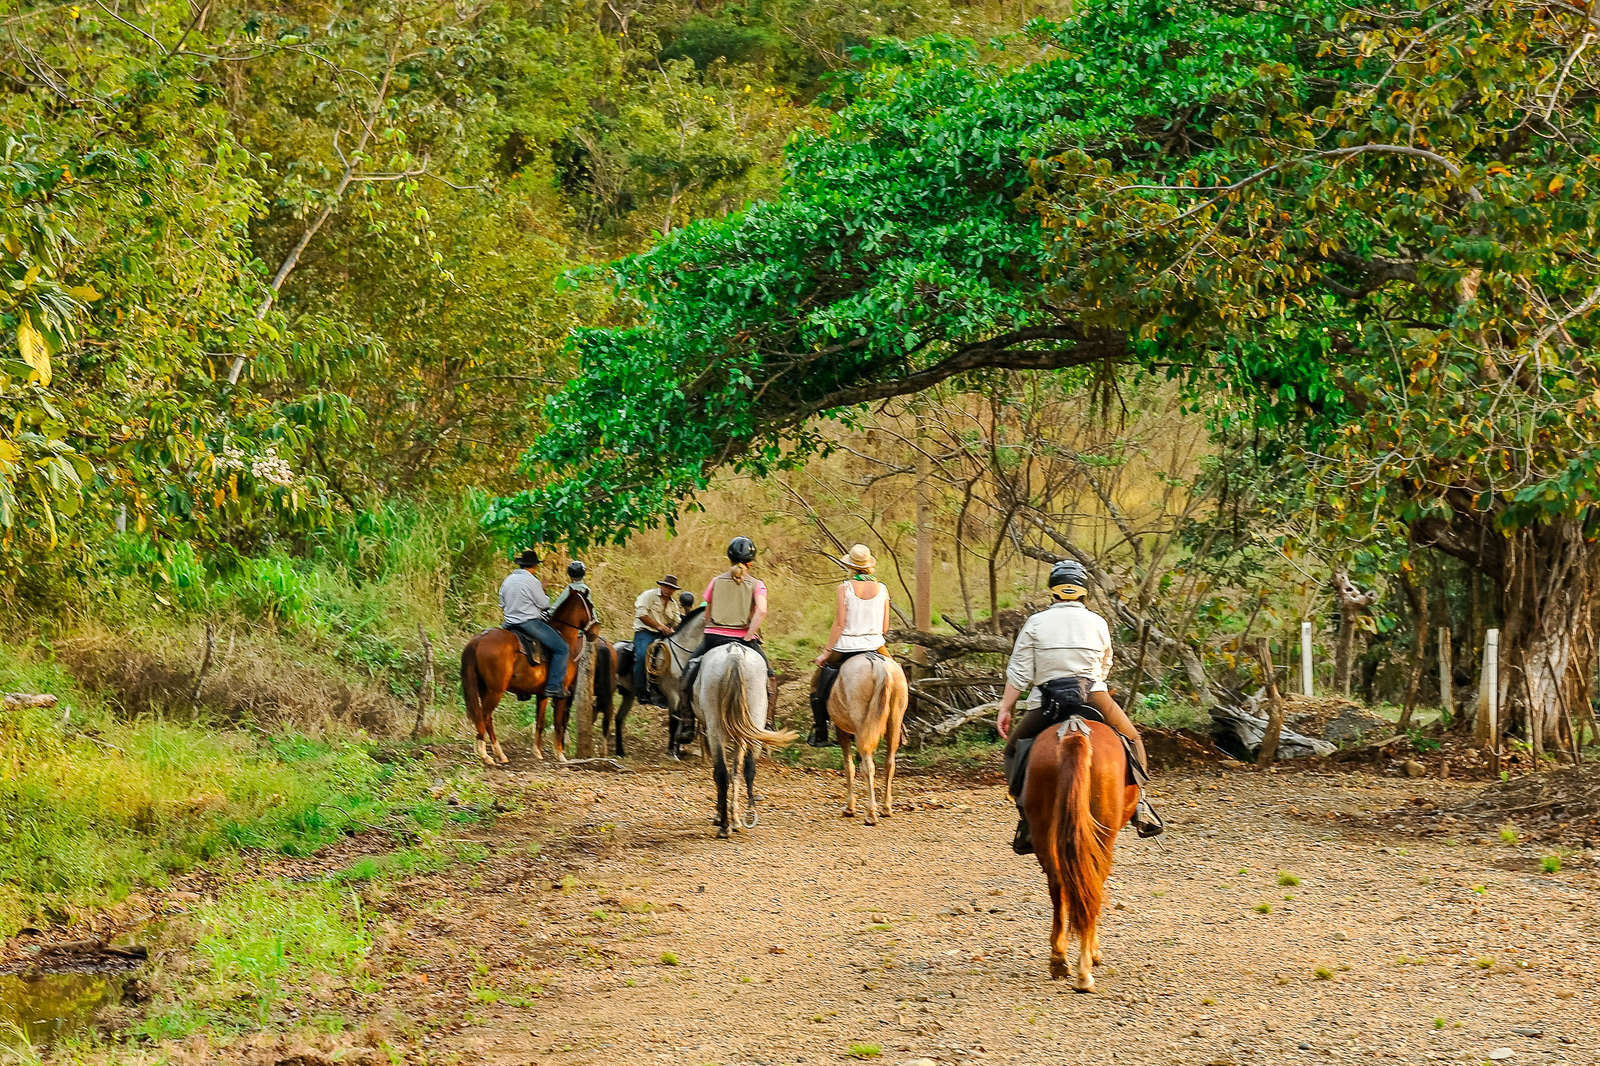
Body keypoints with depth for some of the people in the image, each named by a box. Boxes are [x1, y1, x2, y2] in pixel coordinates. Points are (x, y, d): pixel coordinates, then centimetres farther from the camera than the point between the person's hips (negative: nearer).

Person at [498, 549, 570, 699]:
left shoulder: (507, 581, 10)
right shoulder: (531, 581, -13)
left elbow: (502, 606, 17)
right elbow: (544, 604, -7)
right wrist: (543, 590, 8)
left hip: (510, 624, 8)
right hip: (529, 623, -8)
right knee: (562, 648, -4)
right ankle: (554, 686, -12)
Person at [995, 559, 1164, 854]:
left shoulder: (1036, 623, 2)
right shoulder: (1098, 623, 7)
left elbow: (1019, 672, -1)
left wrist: (1005, 709, 5)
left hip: (1047, 705, -1)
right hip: (1094, 697, 1)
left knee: (1015, 749, 17)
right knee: (1132, 739, 23)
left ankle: (1028, 818, 4)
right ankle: (1138, 802, 9)